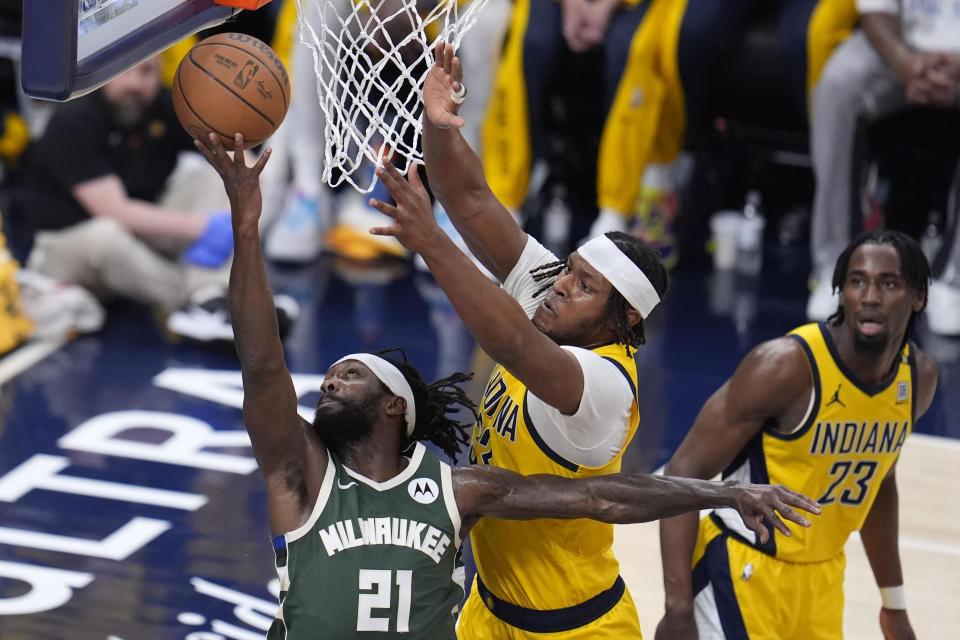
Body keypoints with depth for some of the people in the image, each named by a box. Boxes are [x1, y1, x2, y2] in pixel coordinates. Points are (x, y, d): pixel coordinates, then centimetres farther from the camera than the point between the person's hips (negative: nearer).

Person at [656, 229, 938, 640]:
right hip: (746, 573, -6)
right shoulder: (786, 366, -22)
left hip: (822, 576, 7)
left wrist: (894, 604, 21)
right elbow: (685, 473, -20)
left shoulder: (919, 378, -1)